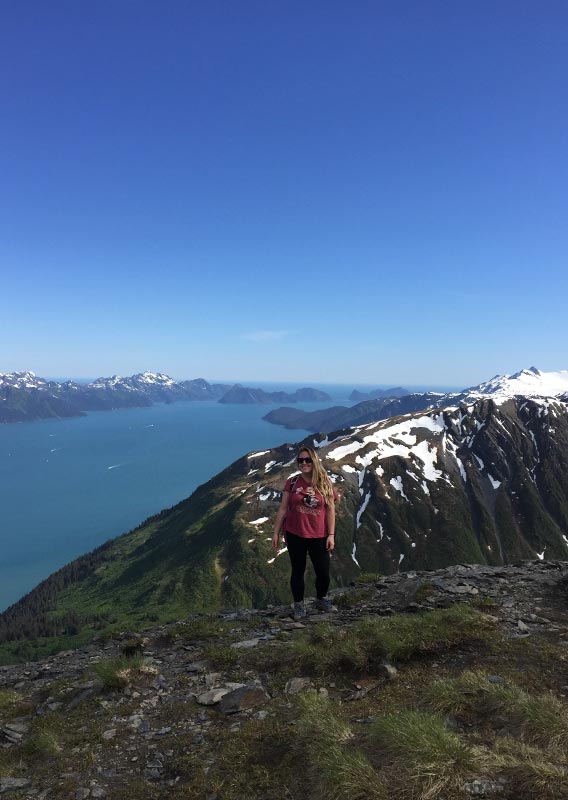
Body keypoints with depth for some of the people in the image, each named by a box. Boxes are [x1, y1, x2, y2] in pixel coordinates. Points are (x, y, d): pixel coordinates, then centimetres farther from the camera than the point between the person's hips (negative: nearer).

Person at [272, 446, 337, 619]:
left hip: (318, 536, 1)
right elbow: (283, 509, 1)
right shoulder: (292, 482, -3)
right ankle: (298, 605, 29)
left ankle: (321, 600, 34)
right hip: (295, 535, 0)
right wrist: (276, 532, 0)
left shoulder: (325, 483, -3)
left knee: (323, 572, 6)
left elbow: (330, 510, 0)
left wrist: (331, 535, -4)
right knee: (298, 571, 11)